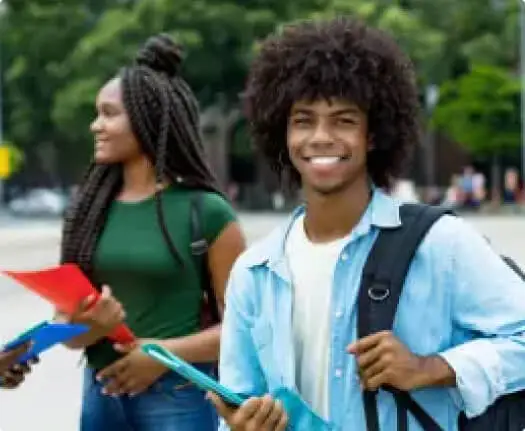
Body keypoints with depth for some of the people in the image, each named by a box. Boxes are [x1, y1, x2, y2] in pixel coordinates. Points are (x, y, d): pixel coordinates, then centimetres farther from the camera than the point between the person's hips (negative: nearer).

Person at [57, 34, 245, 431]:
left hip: (179, 398, -4)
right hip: (101, 395, 4)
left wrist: (167, 352, -18)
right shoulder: (88, 210, 4)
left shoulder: (206, 211, -7)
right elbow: (65, 324, 8)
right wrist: (90, 327, -13)